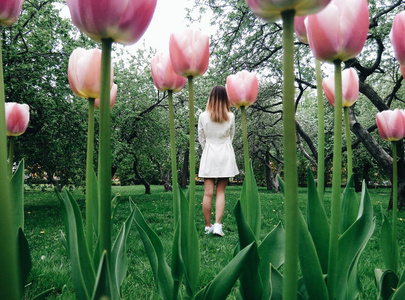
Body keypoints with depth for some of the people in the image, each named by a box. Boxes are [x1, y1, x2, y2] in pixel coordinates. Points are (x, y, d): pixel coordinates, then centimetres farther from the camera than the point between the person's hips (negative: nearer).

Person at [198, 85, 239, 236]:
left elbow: (201, 138, 6)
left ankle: (208, 226, 8)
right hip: (225, 156, 1)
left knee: (208, 193, 1)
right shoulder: (230, 117, -1)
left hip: (209, 155, 0)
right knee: (220, 192, 5)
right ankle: (218, 225, -3)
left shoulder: (203, 116, -3)